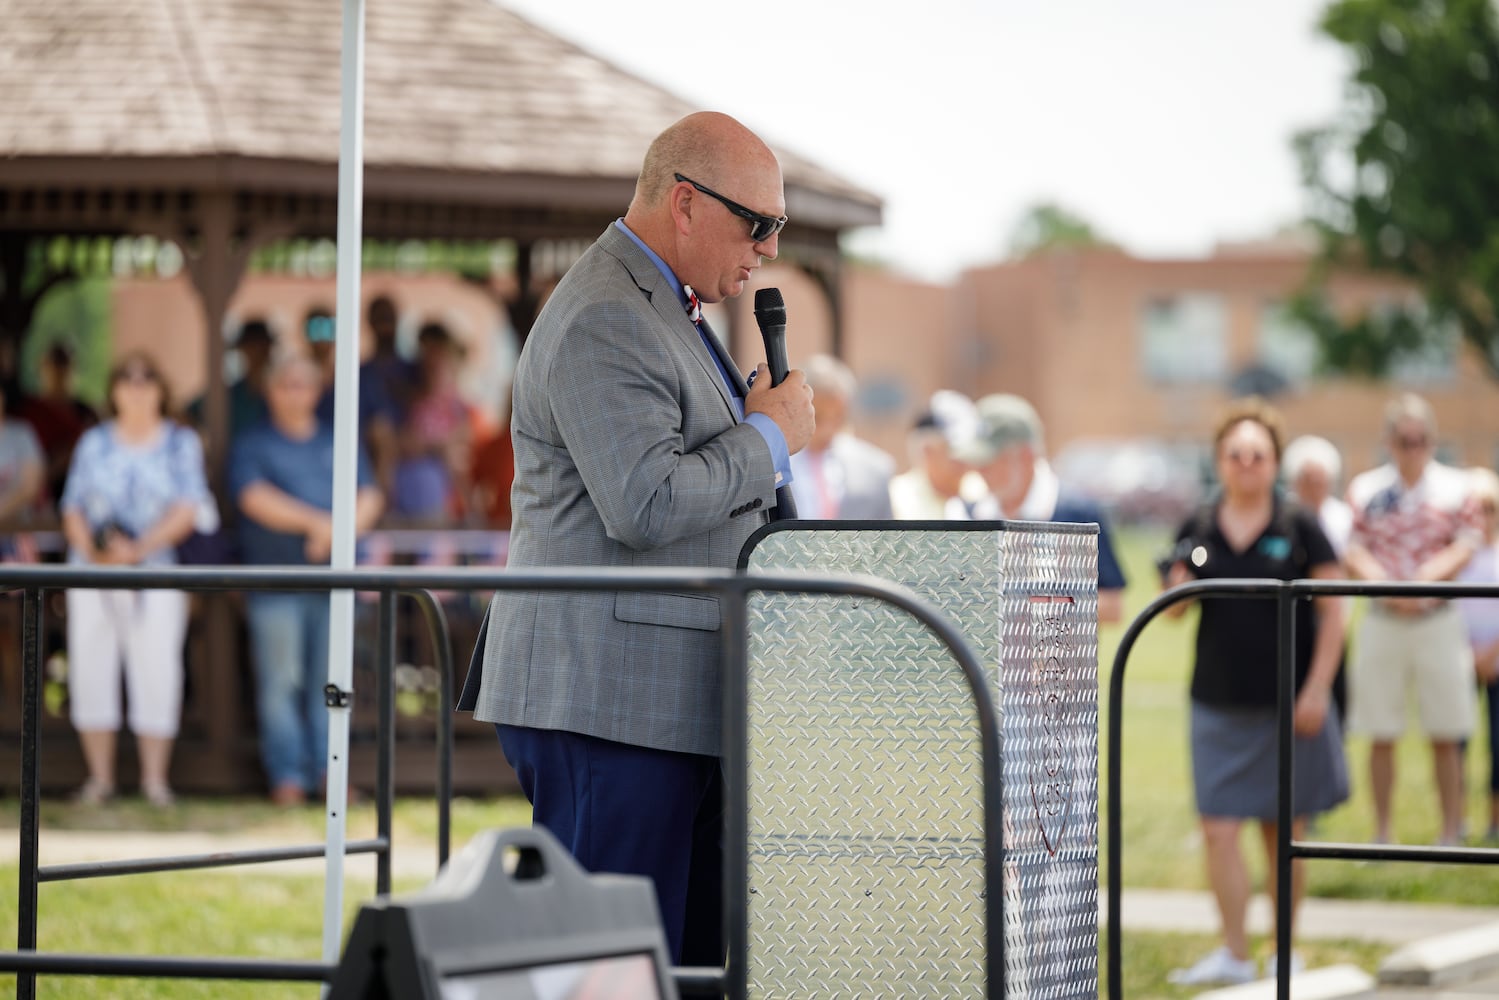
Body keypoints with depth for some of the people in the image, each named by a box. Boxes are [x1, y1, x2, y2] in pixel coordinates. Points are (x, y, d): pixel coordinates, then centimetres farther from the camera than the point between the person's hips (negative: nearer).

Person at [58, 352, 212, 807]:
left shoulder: (181, 442, 7)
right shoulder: (94, 443, 13)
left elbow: (187, 510, -2)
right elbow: (73, 508, 9)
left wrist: (140, 547, -15)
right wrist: (91, 549, -10)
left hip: (156, 571, -2)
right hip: (92, 575, 2)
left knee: (156, 671, -7)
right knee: (90, 668, 0)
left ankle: (155, 778, 1)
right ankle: (99, 775, 9)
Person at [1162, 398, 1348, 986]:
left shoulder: (1299, 529, -3)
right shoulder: (1197, 531, 4)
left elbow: (1333, 612, -2)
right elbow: (1173, 612, 12)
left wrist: (1317, 689, -9)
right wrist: (1179, 589, -12)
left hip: (1287, 704, -2)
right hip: (1219, 705, 2)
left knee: (1283, 832, 6)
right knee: (1218, 828, -6)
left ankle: (1285, 954, 18)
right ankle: (1233, 955, 0)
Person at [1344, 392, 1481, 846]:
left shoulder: (1454, 487, 3)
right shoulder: (1365, 489, 3)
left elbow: (1466, 545, -4)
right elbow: (1354, 552, -2)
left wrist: (1424, 578, -20)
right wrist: (1386, 586, -20)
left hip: (1437, 618, -1)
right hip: (1382, 621, 1)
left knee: (1445, 735, 2)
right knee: (1381, 736, 3)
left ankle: (1451, 833, 9)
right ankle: (1382, 834, 10)